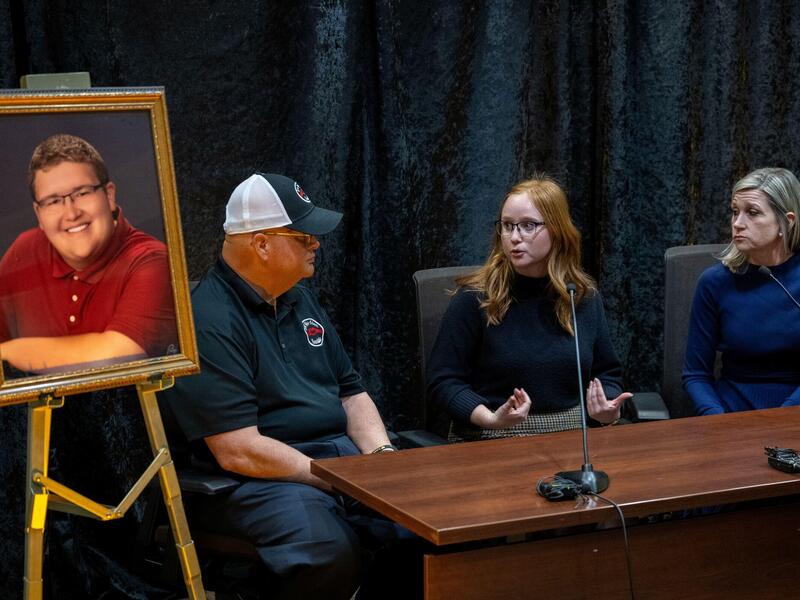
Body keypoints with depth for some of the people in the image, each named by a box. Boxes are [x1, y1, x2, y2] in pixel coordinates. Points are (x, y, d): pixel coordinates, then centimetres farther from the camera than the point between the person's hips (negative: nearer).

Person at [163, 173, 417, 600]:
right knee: (329, 549, -36)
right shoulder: (208, 320, -13)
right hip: (255, 481, -8)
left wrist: (382, 456, 1)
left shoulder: (299, 299, 15)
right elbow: (239, 452, -19)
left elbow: (351, 391, 21)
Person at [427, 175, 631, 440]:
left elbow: (607, 372, 18)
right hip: (491, 441, -2)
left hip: (572, 438, 2)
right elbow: (443, 380, -6)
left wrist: (608, 410, -4)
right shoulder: (475, 298, -6)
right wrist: (491, 419, -22)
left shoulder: (585, 297, 7)